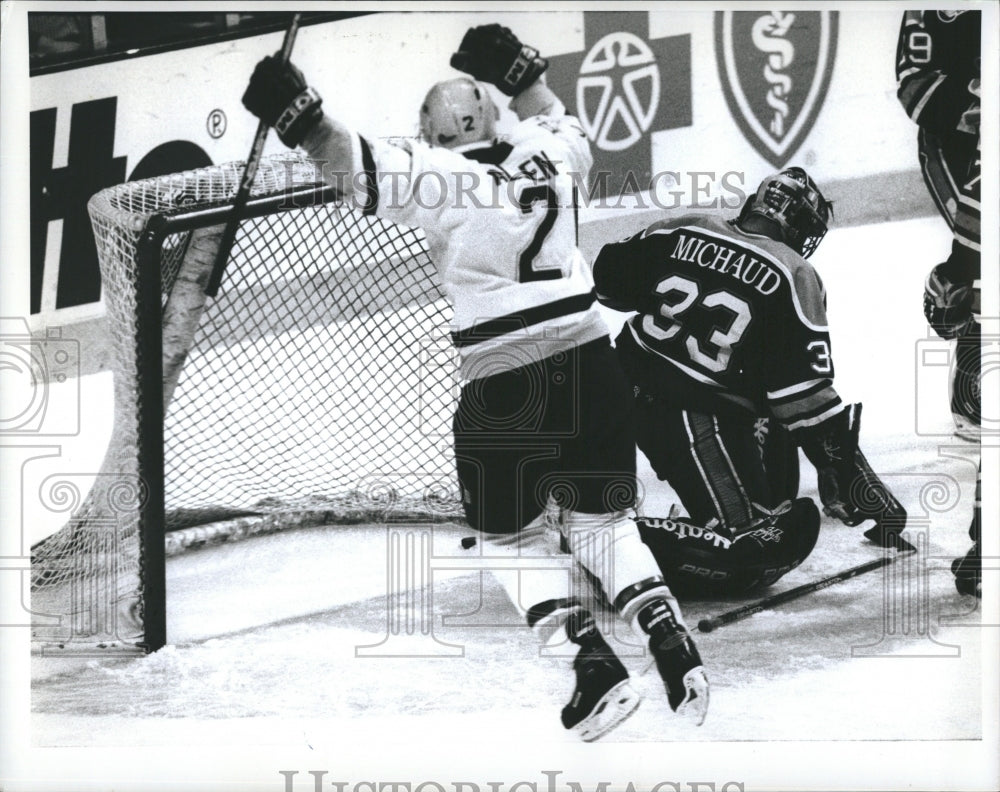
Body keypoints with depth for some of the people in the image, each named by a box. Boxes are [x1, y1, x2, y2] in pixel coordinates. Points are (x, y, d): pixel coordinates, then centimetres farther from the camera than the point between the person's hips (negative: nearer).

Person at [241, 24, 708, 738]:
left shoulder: (436, 175, -5)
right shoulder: (544, 151, 11)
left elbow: (361, 167, -15)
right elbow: (567, 125, 34)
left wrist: (297, 112, -12)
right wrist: (518, 70, 36)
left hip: (502, 384, -5)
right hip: (589, 358, 5)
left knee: (513, 533, 15)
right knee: (601, 517, 20)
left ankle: (597, 667, 4)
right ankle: (674, 646, 8)